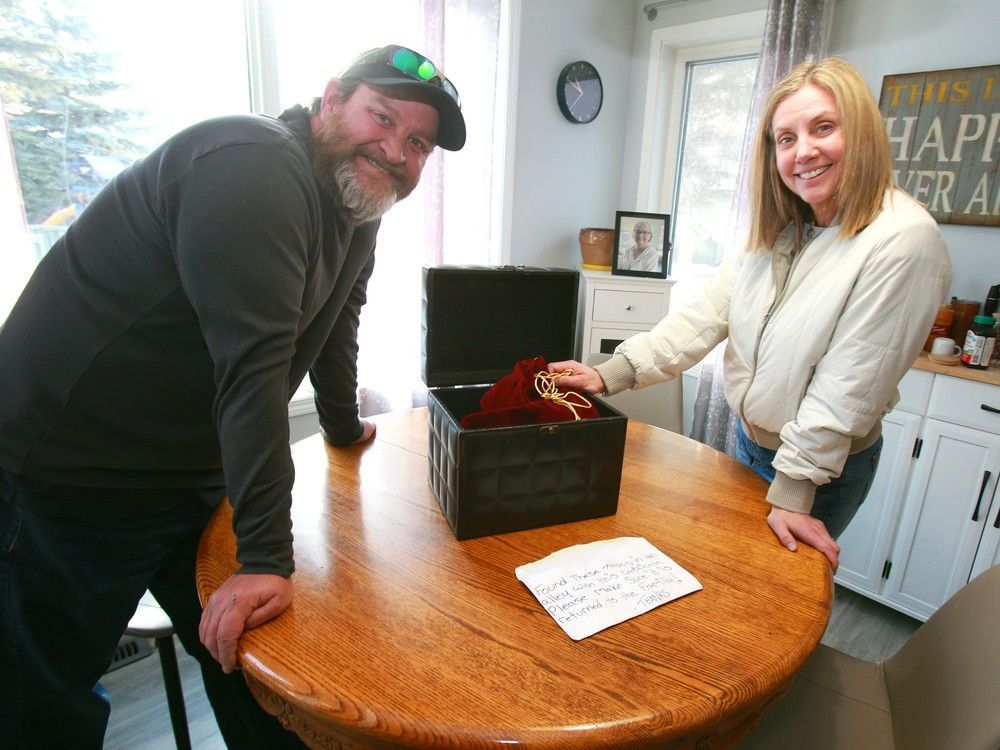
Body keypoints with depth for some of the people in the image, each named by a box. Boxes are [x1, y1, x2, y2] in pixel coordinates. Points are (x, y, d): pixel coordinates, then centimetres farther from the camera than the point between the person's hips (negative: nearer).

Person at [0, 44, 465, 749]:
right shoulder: (256, 168, -24)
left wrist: (346, 429, 23)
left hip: (196, 473, 8)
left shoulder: (357, 201, 5)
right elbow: (254, 367, -31)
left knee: (249, 653, 16)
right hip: (71, 473, -7)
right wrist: (267, 558, -28)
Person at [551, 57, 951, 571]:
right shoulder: (777, 230, -3)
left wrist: (792, 491, -20)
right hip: (749, 438, 6)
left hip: (825, 465, -6)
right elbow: (706, 315, -9)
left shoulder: (903, 240, -24)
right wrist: (610, 374, -19)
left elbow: (848, 385, -24)